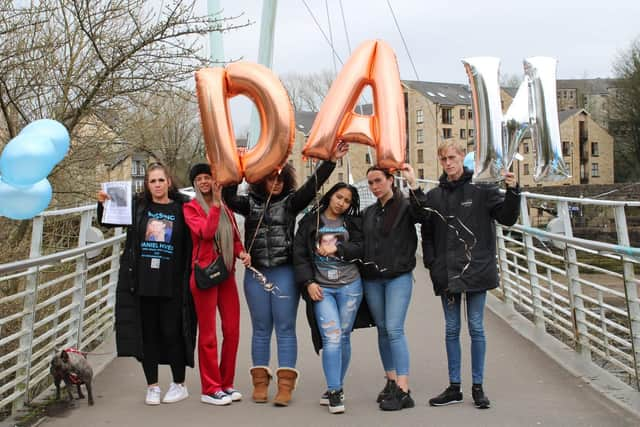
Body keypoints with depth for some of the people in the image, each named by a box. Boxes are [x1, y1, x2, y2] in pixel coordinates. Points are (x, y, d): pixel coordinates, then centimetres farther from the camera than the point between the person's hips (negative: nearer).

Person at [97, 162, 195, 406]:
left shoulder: (181, 209, 1)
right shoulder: (137, 207, 6)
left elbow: (192, 243, 4)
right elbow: (109, 222, 12)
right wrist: (103, 204, -5)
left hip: (171, 285, -2)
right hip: (142, 283, 2)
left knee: (172, 333, 3)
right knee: (146, 334, 7)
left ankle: (179, 384, 19)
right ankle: (152, 386, 19)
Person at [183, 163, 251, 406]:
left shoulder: (225, 208, 15)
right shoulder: (191, 208, -2)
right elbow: (206, 231, -19)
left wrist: (241, 252, -2)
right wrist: (216, 203, -18)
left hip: (227, 274, 6)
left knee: (232, 331, 7)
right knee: (208, 334, -1)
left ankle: (226, 384, 20)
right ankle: (210, 389, 7)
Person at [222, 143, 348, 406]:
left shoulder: (290, 202, 3)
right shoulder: (250, 203, 6)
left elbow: (312, 186, -9)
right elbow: (229, 198, -10)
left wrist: (331, 161, -20)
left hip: (284, 272, -2)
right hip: (255, 273, 2)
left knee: (285, 328, 0)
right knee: (261, 329, 10)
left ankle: (286, 384, 3)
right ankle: (260, 382, 17)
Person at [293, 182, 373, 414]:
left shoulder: (352, 222, 11)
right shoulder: (310, 221, 7)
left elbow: (360, 248, -2)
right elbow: (299, 254, 3)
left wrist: (337, 248, -14)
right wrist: (308, 282, -6)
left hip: (350, 285, 2)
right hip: (321, 288, -2)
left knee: (343, 337, 5)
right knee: (331, 338, -13)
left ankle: (335, 388, 18)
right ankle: (335, 391, -7)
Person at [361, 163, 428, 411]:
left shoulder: (405, 206, -2)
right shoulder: (369, 213, 14)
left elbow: (422, 214, -24)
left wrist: (413, 184, -31)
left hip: (398, 276, -6)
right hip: (372, 279, 6)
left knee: (394, 330, -13)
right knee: (382, 330, 9)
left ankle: (403, 391, -13)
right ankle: (391, 381, 19)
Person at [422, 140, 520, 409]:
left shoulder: (481, 189, -3)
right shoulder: (434, 196, 7)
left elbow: (507, 218, -5)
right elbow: (427, 234, 12)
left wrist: (512, 192, -20)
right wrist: (432, 263, 2)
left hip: (476, 269, -3)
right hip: (446, 273, 3)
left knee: (476, 327, 4)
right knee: (451, 329, 9)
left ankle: (478, 387, 14)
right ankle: (454, 387, 18)